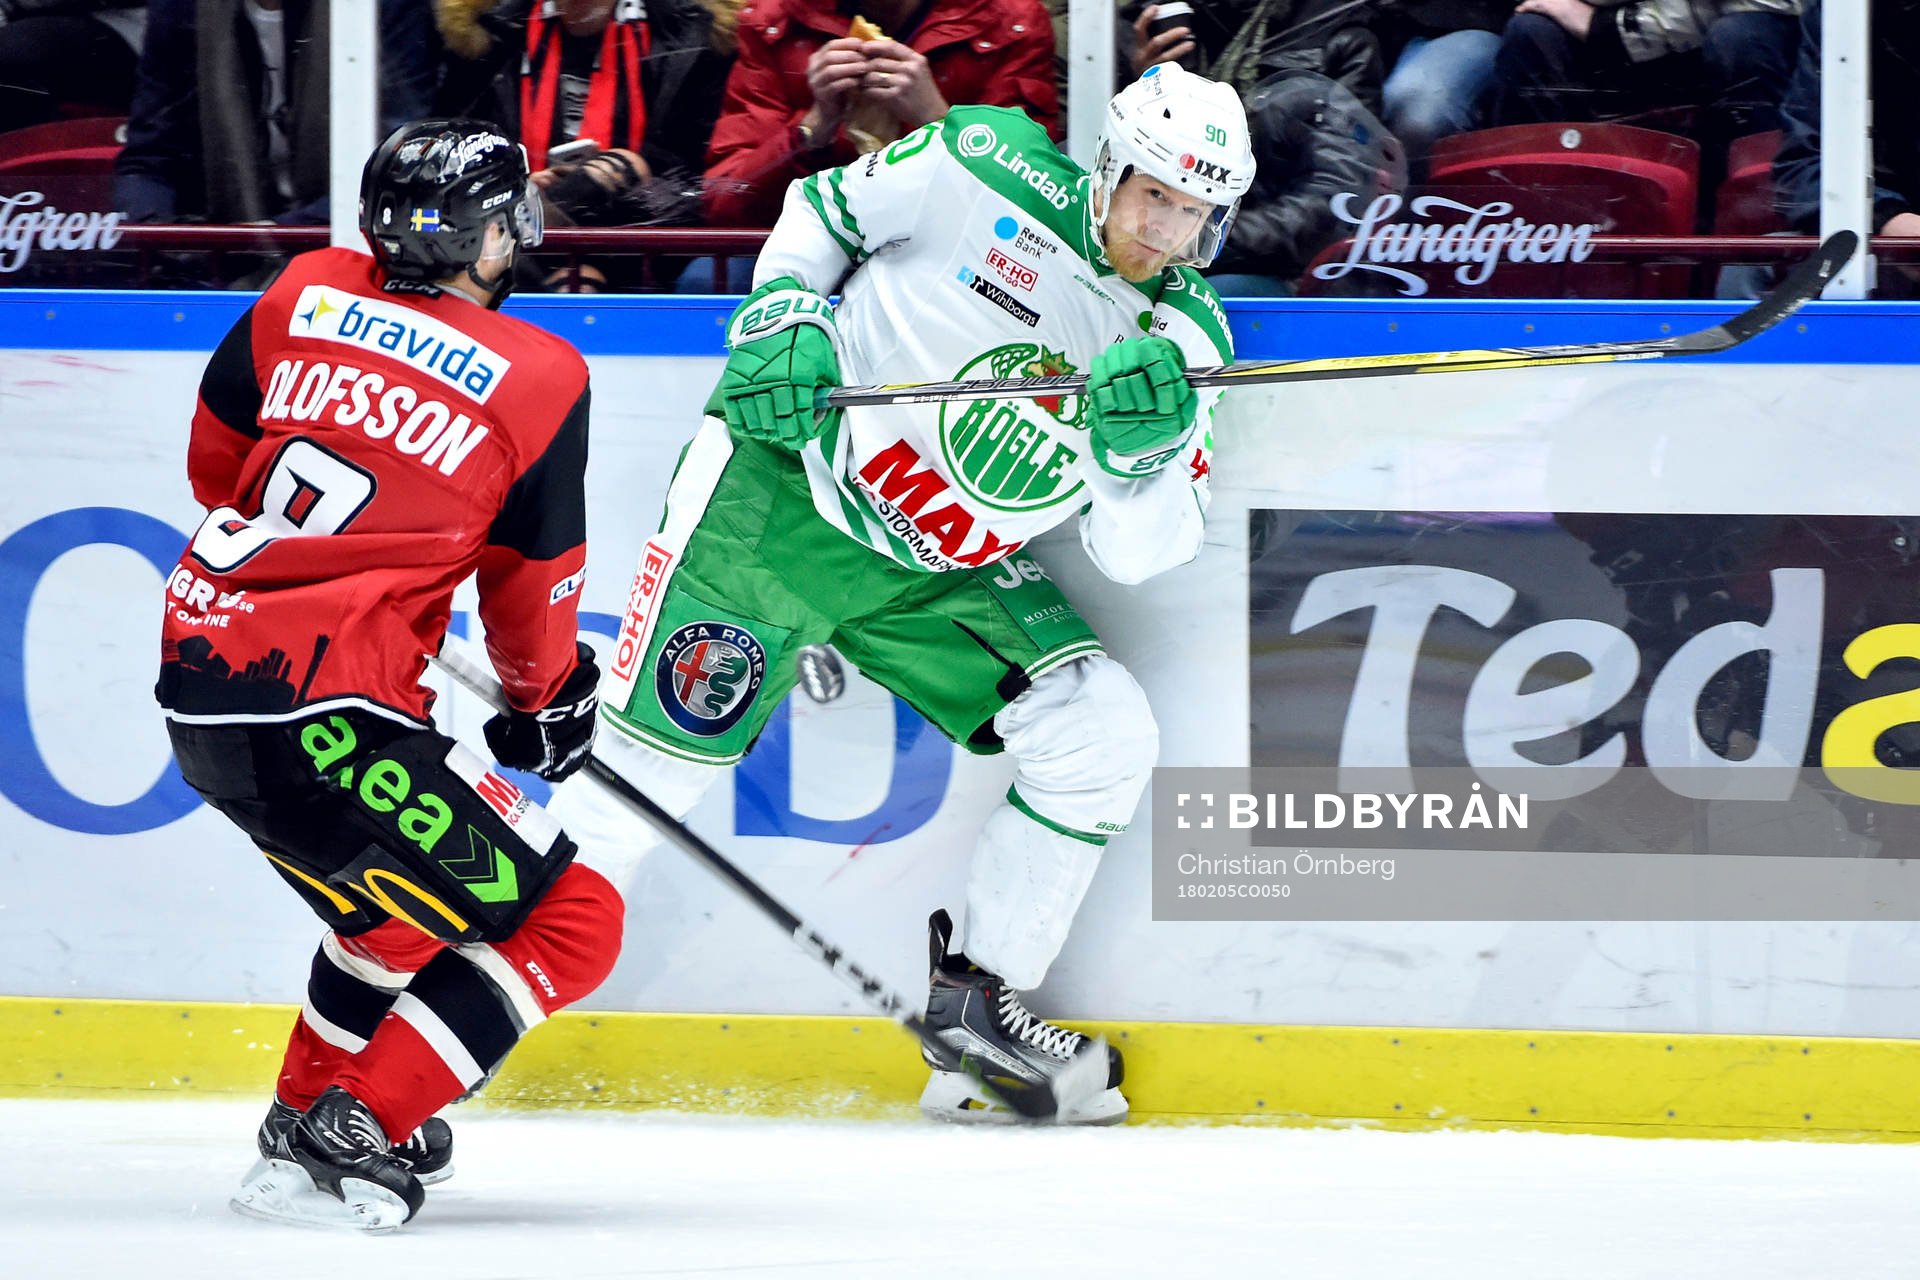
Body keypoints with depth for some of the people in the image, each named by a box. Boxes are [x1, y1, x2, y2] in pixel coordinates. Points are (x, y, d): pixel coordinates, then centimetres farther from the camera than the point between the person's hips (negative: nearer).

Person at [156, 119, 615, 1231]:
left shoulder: (303, 295, 8)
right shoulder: (540, 382, -5)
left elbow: (217, 462, 21)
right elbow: (533, 591, 7)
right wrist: (548, 702, 27)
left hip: (197, 685, 8)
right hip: (320, 711, -8)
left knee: (413, 886, 32)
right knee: (568, 920, 1)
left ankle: (312, 1107, 40)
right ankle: (351, 1135, -9)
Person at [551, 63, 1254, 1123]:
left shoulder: (1187, 339, -3)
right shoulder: (991, 169, -14)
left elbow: (1135, 556, -7)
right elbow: (819, 211, 2)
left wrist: (1148, 449, -27)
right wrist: (784, 321, -15)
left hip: (944, 575, 5)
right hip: (781, 495, -5)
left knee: (1103, 739, -8)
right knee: (646, 767, -12)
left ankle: (975, 1002, 6)